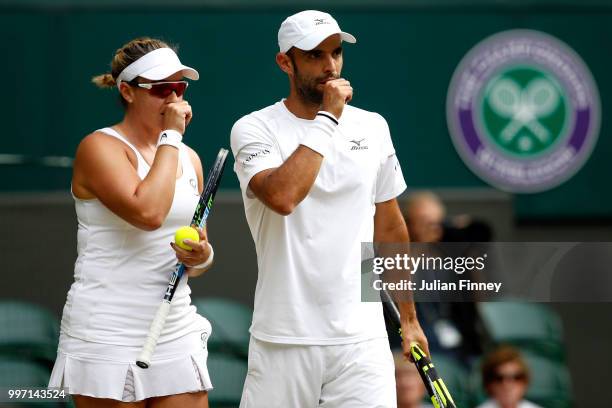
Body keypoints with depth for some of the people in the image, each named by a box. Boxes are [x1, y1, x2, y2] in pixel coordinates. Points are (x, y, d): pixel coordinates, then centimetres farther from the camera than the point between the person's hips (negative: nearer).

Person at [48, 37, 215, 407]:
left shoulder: (189, 158, 13)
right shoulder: (100, 147, -8)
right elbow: (147, 213, -24)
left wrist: (201, 257, -2)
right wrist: (171, 136, -14)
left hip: (176, 332, 6)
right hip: (108, 334, -6)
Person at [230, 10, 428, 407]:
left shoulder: (372, 127, 10)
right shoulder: (254, 129, -3)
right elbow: (282, 196, -23)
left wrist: (409, 318, 20)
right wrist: (327, 120, -15)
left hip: (361, 337, 3)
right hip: (283, 340, -3)